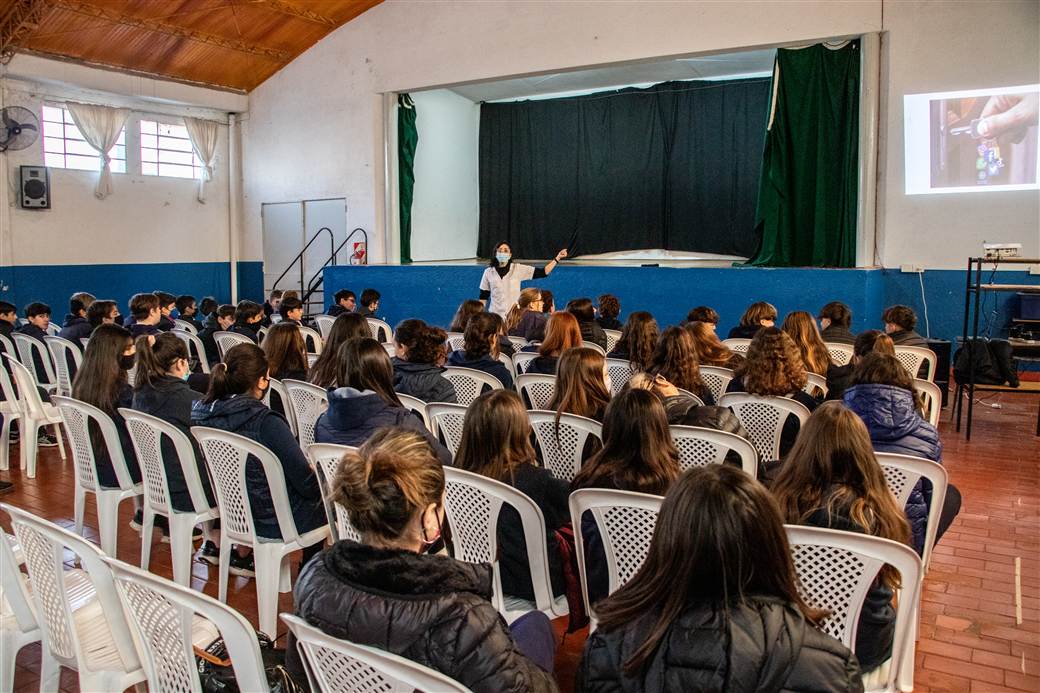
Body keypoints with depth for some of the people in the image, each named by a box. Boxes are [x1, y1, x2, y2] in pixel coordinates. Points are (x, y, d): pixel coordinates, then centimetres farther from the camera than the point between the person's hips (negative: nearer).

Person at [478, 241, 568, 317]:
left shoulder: (518, 269, 0)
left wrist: (557, 258, -9)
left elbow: (542, 272, -3)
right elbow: (483, 297, 7)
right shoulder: (488, 272, 3)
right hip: (495, 316, 0)